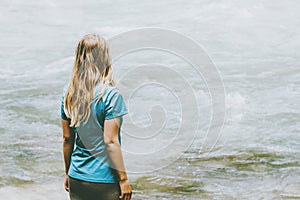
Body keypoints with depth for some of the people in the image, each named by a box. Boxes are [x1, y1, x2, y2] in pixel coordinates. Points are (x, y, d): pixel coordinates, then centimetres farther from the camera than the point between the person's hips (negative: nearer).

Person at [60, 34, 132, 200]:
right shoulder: (111, 94, -15)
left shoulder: (69, 92, 1)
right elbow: (110, 141, -16)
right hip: (105, 179, -5)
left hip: (76, 178, 5)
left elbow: (67, 138, 6)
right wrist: (123, 179, -9)